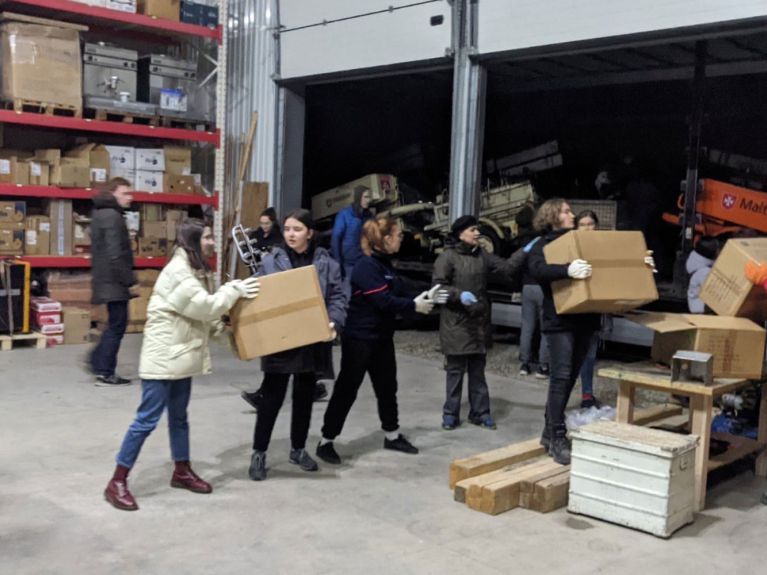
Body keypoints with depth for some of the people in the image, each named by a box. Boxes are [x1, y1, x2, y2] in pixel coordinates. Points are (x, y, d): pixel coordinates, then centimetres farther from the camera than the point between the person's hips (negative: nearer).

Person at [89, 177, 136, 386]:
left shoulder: (101, 214, 17)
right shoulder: (112, 216, -16)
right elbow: (115, 254, -24)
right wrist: (129, 280, -20)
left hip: (105, 279, 10)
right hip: (113, 280, -10)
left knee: (115, 323, 20)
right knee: (117, 325, -2)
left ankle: (97, 359, 22)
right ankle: (105, 373, 3)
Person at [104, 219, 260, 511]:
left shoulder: (196, 270, 13)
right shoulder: (178, 271, -18)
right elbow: (205, 307, -20)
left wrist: (220, 327, 0)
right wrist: (235, 290, -12)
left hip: (182, 355, 10)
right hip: (163, 356, -10)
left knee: (179, 417, 18)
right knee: (147, 419, -6)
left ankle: (182, 471, 31)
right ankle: (117, 483, 3)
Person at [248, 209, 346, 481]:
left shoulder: (326, 262, 0)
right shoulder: (271, 261, -1)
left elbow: (338, 297, -1)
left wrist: (334, 322, -18)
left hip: (311, 342, 2)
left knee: (304, 396, 14)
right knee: (272, 397, 1)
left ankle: (298, 449, 30)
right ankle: (259, 452, 15)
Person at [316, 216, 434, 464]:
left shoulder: (384, 264, 10)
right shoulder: (366, 265, -19)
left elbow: (399, 294, 10)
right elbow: (383, 301, -25)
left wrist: (422, 299, -5)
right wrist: (414, 306, -17)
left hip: (382, 337, 9)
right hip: (360, 339, -9)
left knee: (387, 387, 18)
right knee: (346, 390, -2)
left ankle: (392, 436, 33)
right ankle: (326, 442, 9)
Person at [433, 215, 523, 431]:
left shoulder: (482, 255, 9)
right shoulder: (447, 257, -7)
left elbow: (507, 268, 3)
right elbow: (438, 286, -11)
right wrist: (459, 294, -25)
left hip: (479, 321, 5)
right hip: (456, 322, -5)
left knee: (478, 369, 12)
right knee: (455, 369, 2)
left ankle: (479, 412, 20)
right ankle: (451, 413, 13)